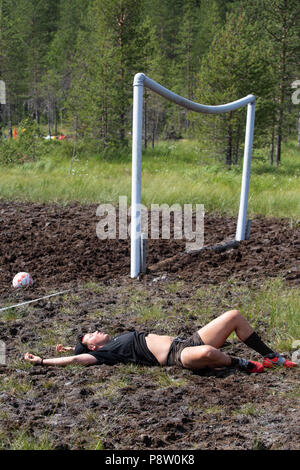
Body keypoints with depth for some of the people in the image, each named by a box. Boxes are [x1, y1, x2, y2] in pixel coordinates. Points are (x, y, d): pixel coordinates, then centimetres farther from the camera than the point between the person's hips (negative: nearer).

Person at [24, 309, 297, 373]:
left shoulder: (118, 340, 25)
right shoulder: (106, 352, 0)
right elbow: (79, 359, -11)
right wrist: (43, 362, -11)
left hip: (187, 342, 10)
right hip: (178, 357, -10)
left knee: (234, 316, 5)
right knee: (206, 352, -45)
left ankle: (271, 357, 11)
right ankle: (244, 366, -16)